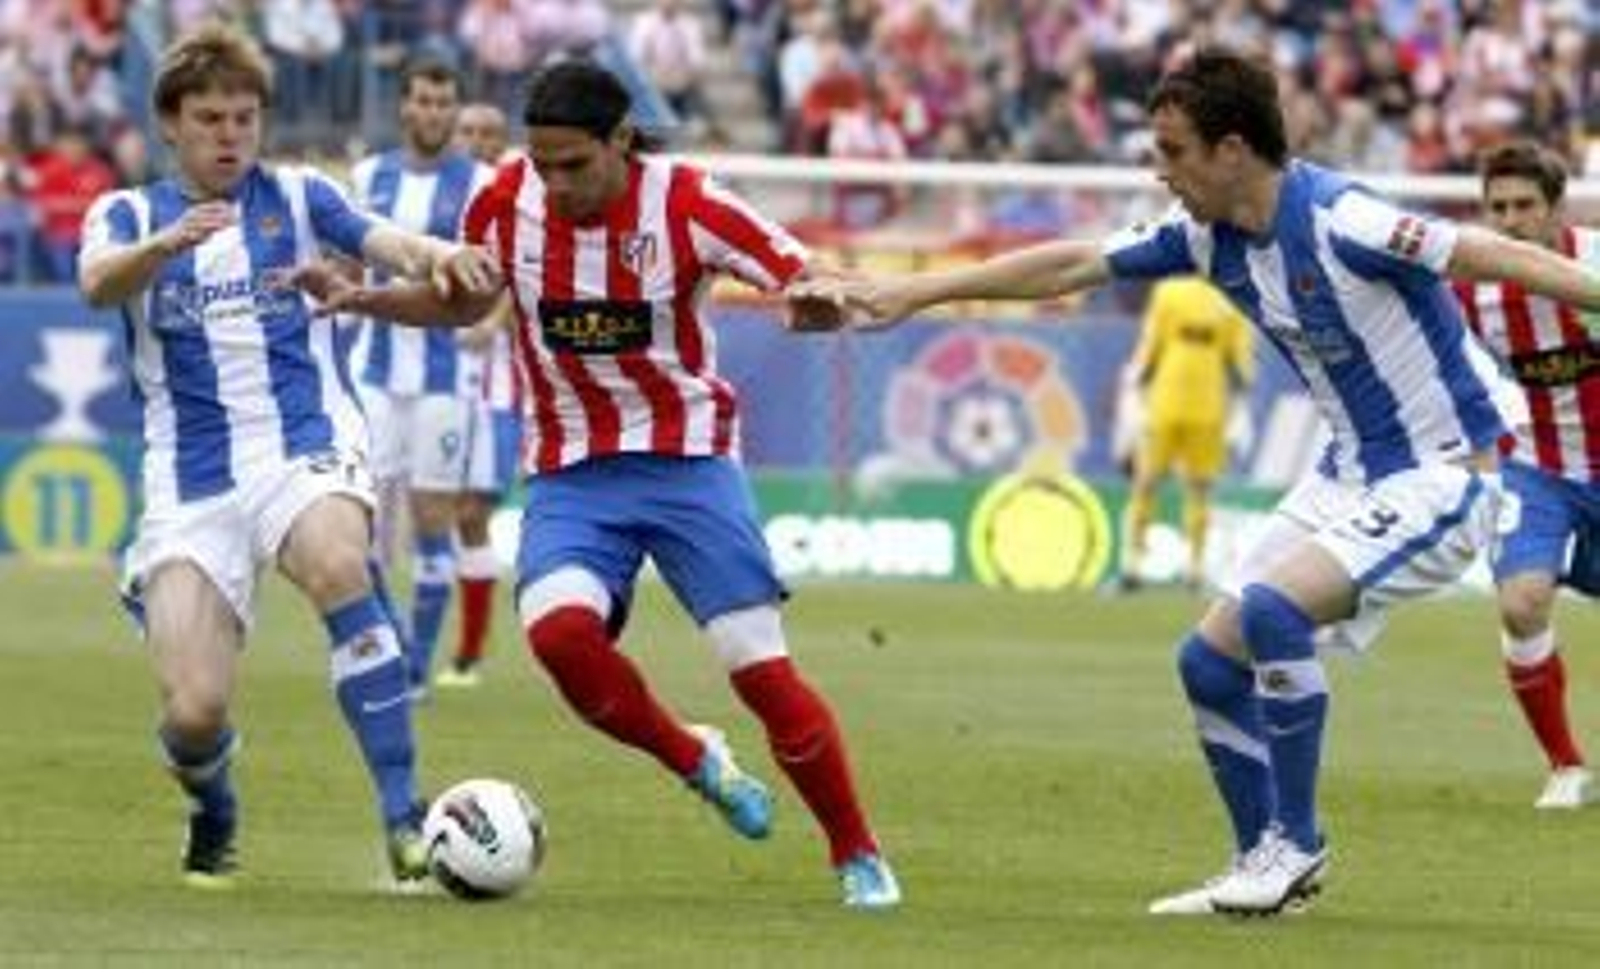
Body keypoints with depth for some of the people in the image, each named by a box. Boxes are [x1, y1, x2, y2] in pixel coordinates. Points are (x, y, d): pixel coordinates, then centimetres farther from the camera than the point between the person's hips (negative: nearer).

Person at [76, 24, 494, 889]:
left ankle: (403, 818, -32)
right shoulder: (128, 216, 7)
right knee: (194, 713, -13)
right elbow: (98, 282, -16)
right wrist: (167, 244, -38)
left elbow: (378, 239, -10)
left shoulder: (297, 196, 9)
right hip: (190, 482, 1)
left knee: (338, 566, -36)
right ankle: (214, 819, 25)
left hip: (305, 447, -1)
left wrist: (436, 256, -34)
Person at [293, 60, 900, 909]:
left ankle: (857, 856, 10)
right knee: (558, 629, -27)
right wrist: (365, 299, -2)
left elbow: (813, 290, -11)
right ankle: (694, 761, 1)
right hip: (571, 468, 2)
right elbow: (462, 302, 13)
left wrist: (816, 304, -35)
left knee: (760, 667, -10)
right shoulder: (506, 203, -6)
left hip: (687, 456, -2)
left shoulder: (686, 205, -14)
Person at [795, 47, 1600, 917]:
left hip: (1441, 476, -9)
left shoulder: (1338, 222, -25)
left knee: (1271, 612, -26)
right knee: (1210, 658, 5)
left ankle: (1295, 845, -11)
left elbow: (1493, 257, -28)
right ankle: (1262, 869, 18)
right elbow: (1070, 266, 8)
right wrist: (907, 295, 10)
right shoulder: (1207, 235, 0)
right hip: (1350, 474, 9)